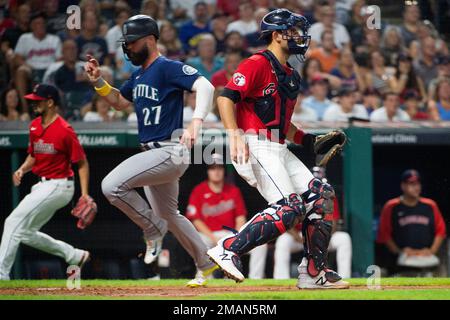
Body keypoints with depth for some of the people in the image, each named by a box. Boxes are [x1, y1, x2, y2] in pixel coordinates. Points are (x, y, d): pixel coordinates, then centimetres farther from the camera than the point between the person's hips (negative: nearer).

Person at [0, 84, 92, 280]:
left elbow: (82, 163, -12)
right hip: (43, 186, 10)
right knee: (25, 233, 15)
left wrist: (85, 194, -20)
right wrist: (22, 169, -1)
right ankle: (74, 255, 23)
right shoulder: (34, 126, 8)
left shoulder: (64, 130, -17)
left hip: (58, 186, -10)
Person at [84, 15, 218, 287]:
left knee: (112, 185, -21)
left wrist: (195, 124, -40)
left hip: (170, 151, -10)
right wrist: (98, 80, 12)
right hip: (154, 154, 10)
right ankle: (207, 264, 33)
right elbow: (120, 102, 29)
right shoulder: (139, 75, 14)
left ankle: (154, 229, -2)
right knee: (169, 214, 21)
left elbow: (205, 86, -26)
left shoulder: (168, 68, -14)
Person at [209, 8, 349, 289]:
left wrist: (310, 140, 16)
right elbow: (226, 98, -18)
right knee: (290, 208, -20)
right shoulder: (258, 64, -9)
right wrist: (235, 135, -29)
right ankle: (228, 250, -17)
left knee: (321, 196, 6)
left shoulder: (291, 76, 20)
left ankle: (314, 273, 9)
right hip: (255, 147, -10)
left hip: (279, 150, 10)